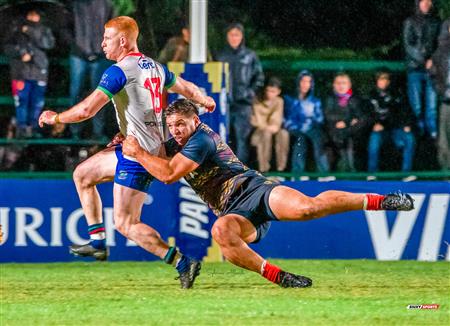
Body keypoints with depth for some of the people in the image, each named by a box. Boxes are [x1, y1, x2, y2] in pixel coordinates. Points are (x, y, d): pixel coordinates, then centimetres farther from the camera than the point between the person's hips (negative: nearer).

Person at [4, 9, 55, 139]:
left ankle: (33, 127, 7)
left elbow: (49, 43, -6)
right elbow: (8, 48, 5)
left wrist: (32, 33, -14)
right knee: (21, 100, -9)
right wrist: (21, 53, -12)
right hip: (21, 71, -2)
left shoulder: (44, 31, 13)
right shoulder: (18, 30, 10)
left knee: (37, 102, 0)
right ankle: (21, 127, -7)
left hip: (39, 71, 2)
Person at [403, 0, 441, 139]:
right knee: (416, 106, -2)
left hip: (432, 68, 2)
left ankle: (433, 133, 0)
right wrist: (424, 61, -10)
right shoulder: (410, 22, 5)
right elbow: (408, 45, -1)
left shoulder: (436, 22, 11)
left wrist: (434, 60, -8)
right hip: (415, 68, -1)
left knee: (432, 105, -3)